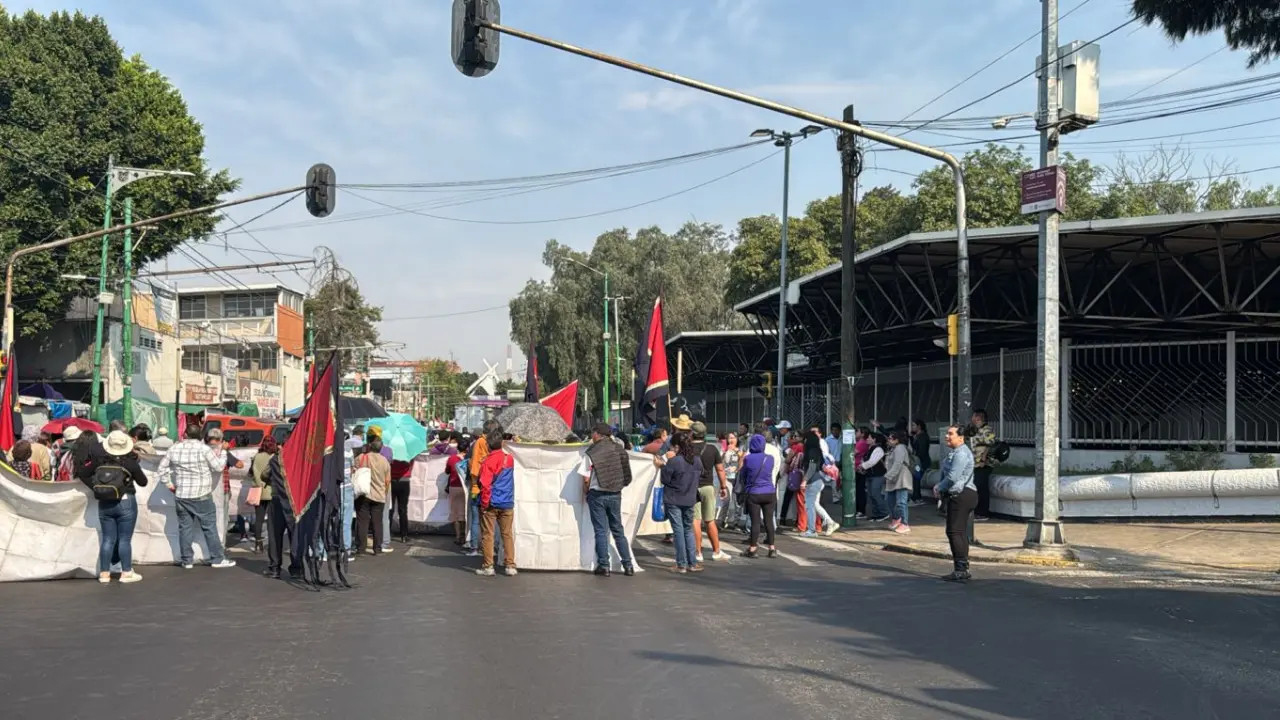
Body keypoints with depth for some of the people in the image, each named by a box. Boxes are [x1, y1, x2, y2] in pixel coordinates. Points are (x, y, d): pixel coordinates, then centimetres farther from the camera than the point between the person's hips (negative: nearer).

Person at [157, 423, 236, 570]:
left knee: (185, 527, 9)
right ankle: (217, 559, 5)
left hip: (181, 496, 4)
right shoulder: (204, 449, -10)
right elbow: (218, 467, -3)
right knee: (210, 527, 3)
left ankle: (186, 560, 12)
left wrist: (169, 484, 16)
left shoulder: (174, 449, 5)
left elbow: (162, 469, 10)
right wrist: (222, 452, 11)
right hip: (201, 496, -4)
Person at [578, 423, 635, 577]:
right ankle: (628, 565, 11)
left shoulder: (591, 453, -11)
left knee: (601, 531, 4)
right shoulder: (618, 449, 1)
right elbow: (626, 475, 5)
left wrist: (585, 493, 7)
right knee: (618, 530, 12)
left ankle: (604, 566, 4)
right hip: (615, 494, 4)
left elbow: (586, 479, -9)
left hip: (597, 494, -4)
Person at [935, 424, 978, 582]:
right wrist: (941, 488, 7)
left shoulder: (961, 453, -17)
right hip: (960, 496, 11)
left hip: (960, 496, -11)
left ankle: (960, 571, -10)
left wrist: (939, 487, -8)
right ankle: (963, 570, 18)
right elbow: (948, 474, 23)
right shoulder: (956, 452, 18)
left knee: (954, 532, -10)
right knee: (960, 533, 13)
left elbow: (952, 477, -23)